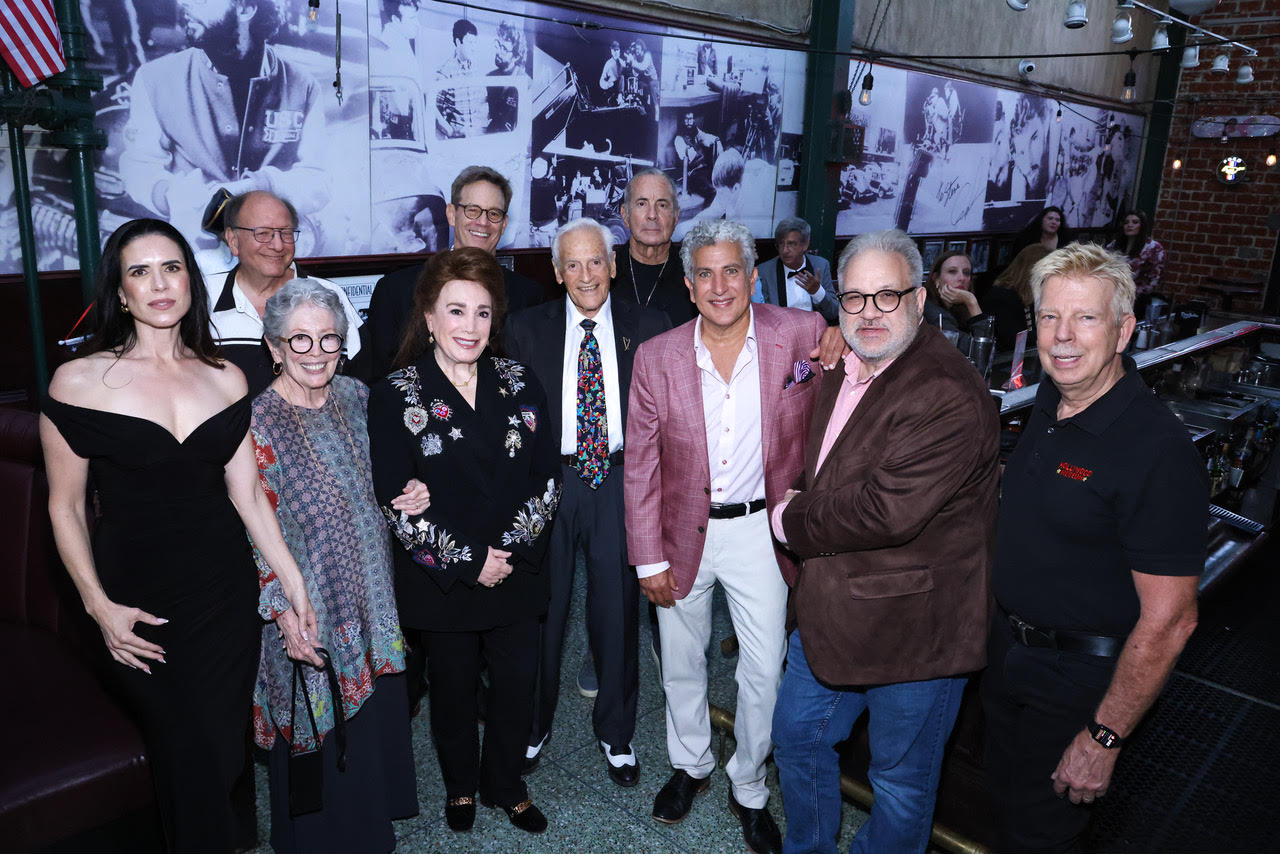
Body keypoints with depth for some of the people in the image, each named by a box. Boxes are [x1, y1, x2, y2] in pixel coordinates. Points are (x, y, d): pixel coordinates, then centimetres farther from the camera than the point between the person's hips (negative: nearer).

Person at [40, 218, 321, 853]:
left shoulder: (225, 379, 3)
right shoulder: (79, 382, -6)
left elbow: (247, 494, 4)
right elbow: (65, 507, -2)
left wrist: (293, 585, 0)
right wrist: (99, 605, -9)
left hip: (226, 592, 3)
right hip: (137, 600, -3)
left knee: (224, 752, 11)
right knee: (191, 761, 3)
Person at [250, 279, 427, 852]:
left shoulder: (354, 396, 0)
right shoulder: (259, 424, -18)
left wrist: (411, 495, -5)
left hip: (373, 605, 6)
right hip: (311, 620, -6)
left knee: (378, 719, 21)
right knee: (324, 743, 12)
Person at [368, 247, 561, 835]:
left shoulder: (518, 384, 0)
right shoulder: (396, 396, -9)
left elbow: (546, 477, 1)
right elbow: (394, 500, -12)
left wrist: (512, 547, -12)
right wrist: (467, 562, -15)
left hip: (517, 572, 3)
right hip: (441, 582, -2)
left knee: (516, 682, 13)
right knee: (454, 687, 16)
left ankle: (506, 785, 40)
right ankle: (460, 786, 43)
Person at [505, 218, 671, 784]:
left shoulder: (648, 328, 1)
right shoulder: (526, 329, 1)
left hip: (621, 480, 0)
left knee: (617, 610, 11)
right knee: (541, 610, 12)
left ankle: (616, 732, 33)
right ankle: (534, 723, 37)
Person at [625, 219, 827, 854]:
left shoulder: (804, 335, -12)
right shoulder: (657, 356, -9)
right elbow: (640, 466, -3)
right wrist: (649, 560, -4)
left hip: (761, 532, -1)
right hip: (683, 533, 1)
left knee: (764, 671, 9)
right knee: (681, 664, 18)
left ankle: (748, 789, 36)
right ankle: (690, 765, 46)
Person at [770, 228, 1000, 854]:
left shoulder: (950, 397, -25)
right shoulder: (841, 369, 5)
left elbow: (888, 512, -32)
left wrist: (791, 520, -17)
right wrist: (799, 513, 2)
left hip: (912, 628, -9)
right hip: (829, 609, 9)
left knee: (901, 781, 13)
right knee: (796, 733, 24)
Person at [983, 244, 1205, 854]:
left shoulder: (1159, 450, -27)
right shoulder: (1048, 404, -1)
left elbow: (1168, 621, -25)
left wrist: (1103, 738, -21)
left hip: (1080, 676, -7)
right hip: (1009, 647, 7)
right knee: (1004, 794, 25)